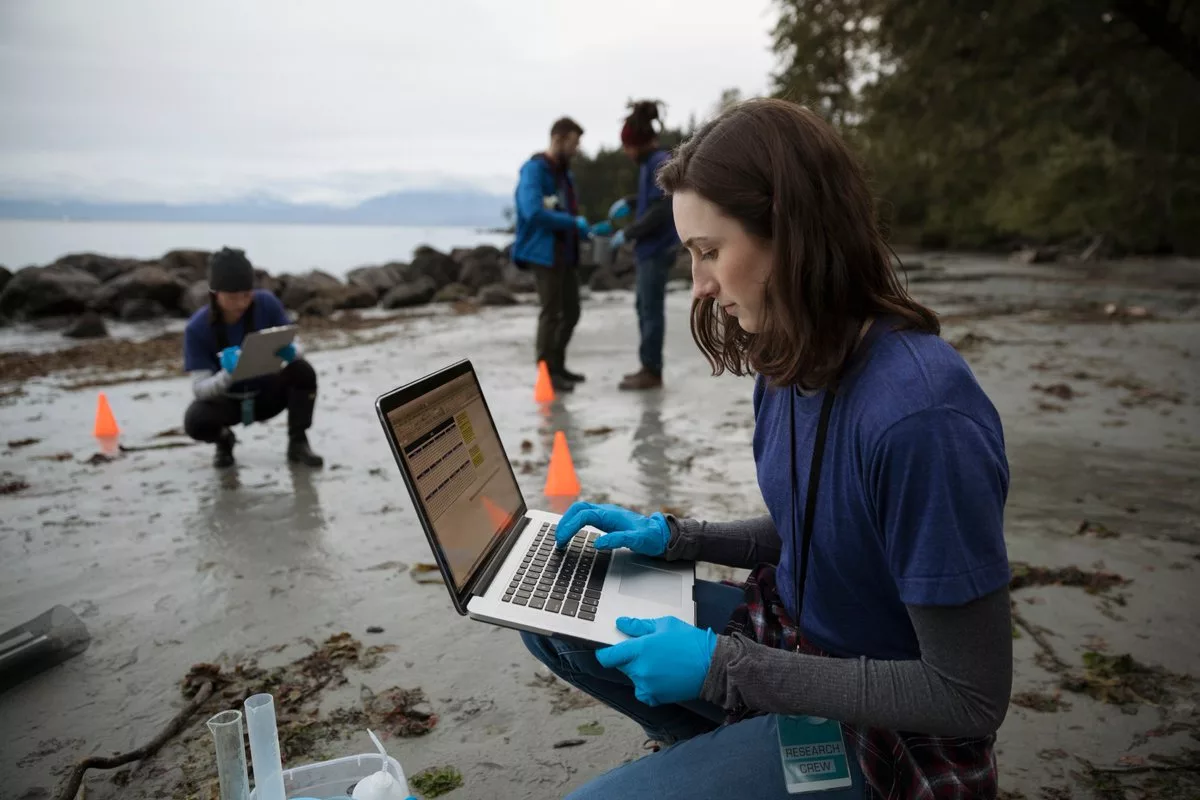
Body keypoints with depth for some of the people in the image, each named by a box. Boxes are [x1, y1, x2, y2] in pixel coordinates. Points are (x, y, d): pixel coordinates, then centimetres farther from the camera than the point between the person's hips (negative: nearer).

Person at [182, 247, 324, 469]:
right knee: (195, 421, -32)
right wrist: (227, 374, -46)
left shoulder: (267, 303, -18)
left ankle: (298, 443, -11)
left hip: (267, 394, 1)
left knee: (302, 370, -28)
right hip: (228, 401, -1)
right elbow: (199, 389, -24)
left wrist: (290, 352, -37)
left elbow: (295, 345, -11)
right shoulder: (197, 328, -22)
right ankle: (225, 440, 6)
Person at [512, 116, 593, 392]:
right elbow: (533, 212, -26)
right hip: (545, 254, -9)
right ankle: (546, 372, 4)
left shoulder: (565, 173, 15)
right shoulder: (534, 170, -12)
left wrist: (582, 227, 1)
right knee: (551, 313, -5)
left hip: (567, 253, 9)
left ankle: (558, 366, 24)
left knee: (571, 312, 12)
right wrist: (574, 223, -20)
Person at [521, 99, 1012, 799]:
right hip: (790, 632, 7)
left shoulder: (920, 414, -31)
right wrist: (670, 537, -2)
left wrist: (723, 665, -24)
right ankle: (717, 743, 14)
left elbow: (970, 701, -24)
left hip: (884, 736, -7)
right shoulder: (789, 364, -5)